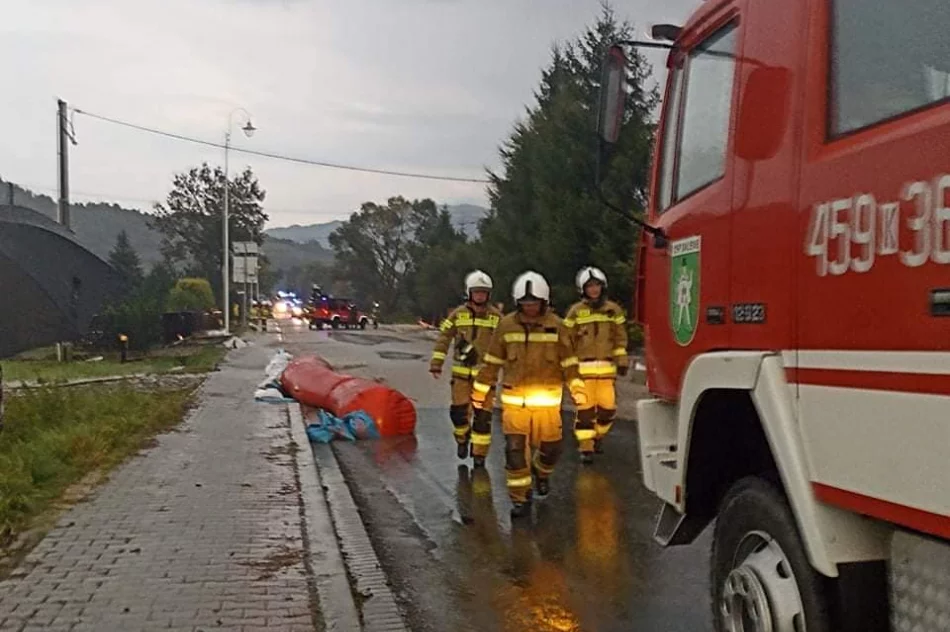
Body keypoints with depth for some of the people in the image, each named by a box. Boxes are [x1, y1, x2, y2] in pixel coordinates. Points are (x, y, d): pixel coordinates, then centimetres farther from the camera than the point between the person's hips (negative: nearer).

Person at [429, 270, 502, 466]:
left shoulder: (496, 317, 2)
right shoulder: (458, 314, 3)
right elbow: (444, 338, 4)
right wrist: (436, 363, -2)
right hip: (461, 372, 1)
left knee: (483, 415, -1)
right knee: (459, 410, 3)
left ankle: (479, 453, 10)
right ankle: (462, 439, 32)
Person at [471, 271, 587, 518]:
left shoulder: (556, 326, -1)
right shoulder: (506, 326, 0)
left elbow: (568, 362, 3)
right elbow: (492, 362, 7)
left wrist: (577, 389, -6)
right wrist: (480, 391, 9)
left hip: (547, 400, 0)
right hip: (514, 400, 0)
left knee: (550, 446, 7)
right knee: (515, 449, -5)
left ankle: (540, 471, 41)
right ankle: (520, 498, 8)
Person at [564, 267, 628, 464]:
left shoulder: (613, 309, 8)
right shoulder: (576, 311, 2)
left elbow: (620, 338, 10)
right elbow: (568, 340, 3)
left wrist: (622, 362, 5)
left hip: (607, 367, 2)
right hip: (583, 366, -2)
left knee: (607, 406, 1)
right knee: (585, 408, -4)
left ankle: (598, 436, 27)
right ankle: (586, 447, 4)